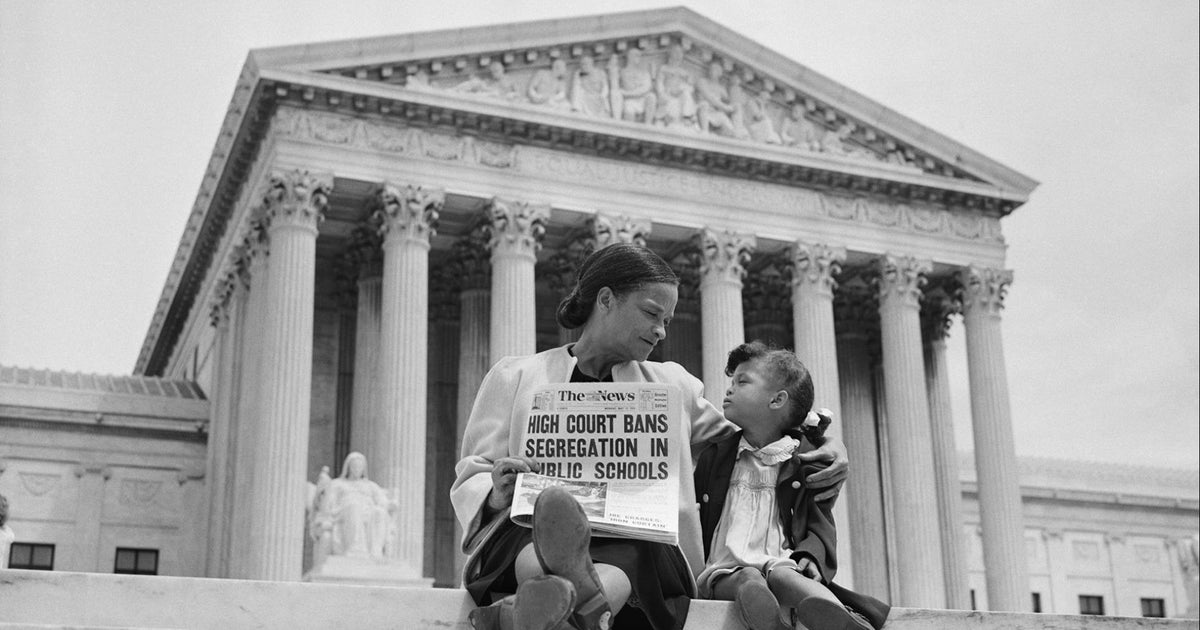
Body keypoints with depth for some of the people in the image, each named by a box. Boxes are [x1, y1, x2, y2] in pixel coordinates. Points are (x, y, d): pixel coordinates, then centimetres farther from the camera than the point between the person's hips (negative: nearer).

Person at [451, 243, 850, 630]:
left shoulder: (672, 386, 26)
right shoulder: (515, 377, 18)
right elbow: (471, 478, 14)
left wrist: (824, 444, 15)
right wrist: (497, 494, -10)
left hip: (636, 546, 2)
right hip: (527, 539, -1)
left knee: (626, 559, -37)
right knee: (549, 514, -39)